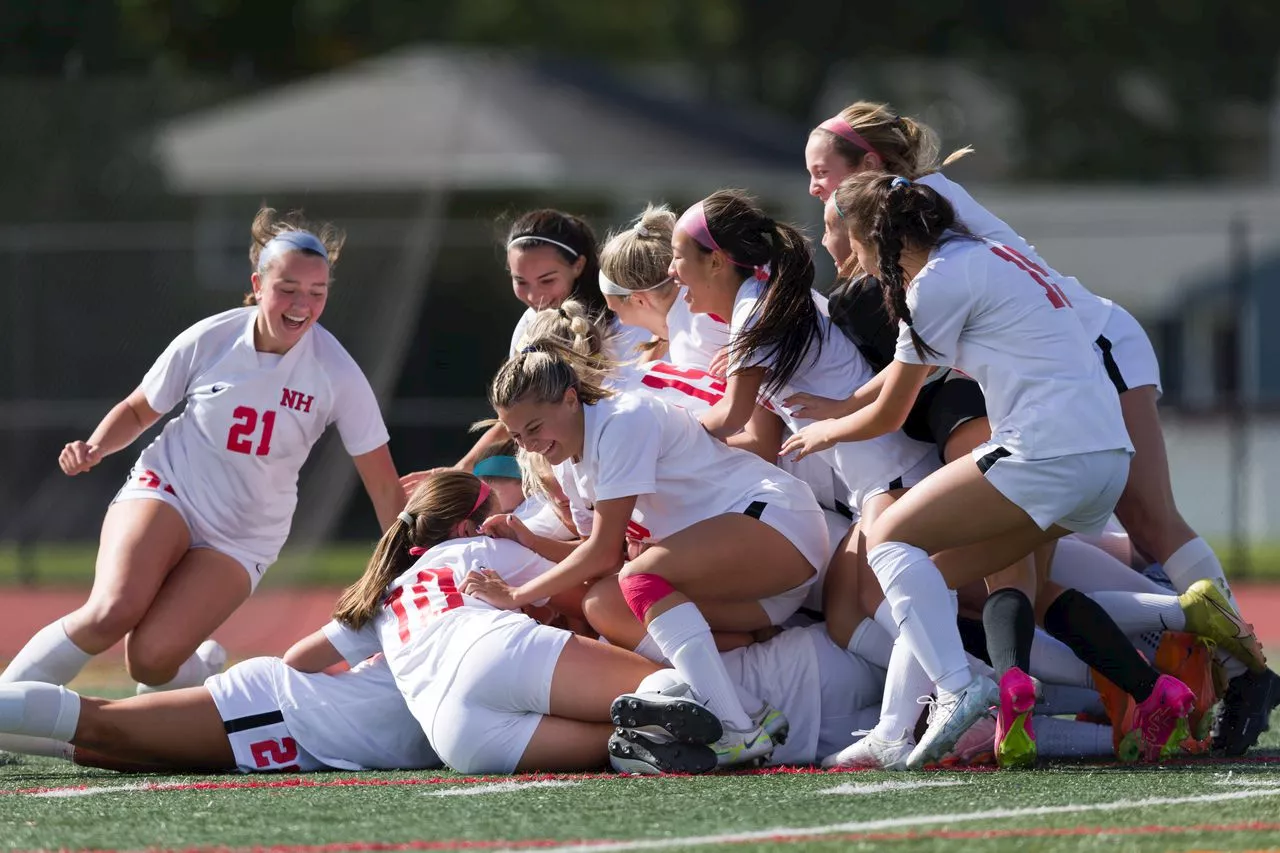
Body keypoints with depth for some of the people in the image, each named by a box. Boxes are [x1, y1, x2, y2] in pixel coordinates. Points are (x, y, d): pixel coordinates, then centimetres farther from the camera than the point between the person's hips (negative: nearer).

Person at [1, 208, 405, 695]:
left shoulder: (337, 374, -14)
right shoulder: (209, 340, -11)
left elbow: (384, 488, -7)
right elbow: (138, 411, 7)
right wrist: (96, 446, -12)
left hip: (243, 538, 0)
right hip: (165, 490, 0)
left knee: (151, 658, -20)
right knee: (110, 614, -30)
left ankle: (202, 669, 16)